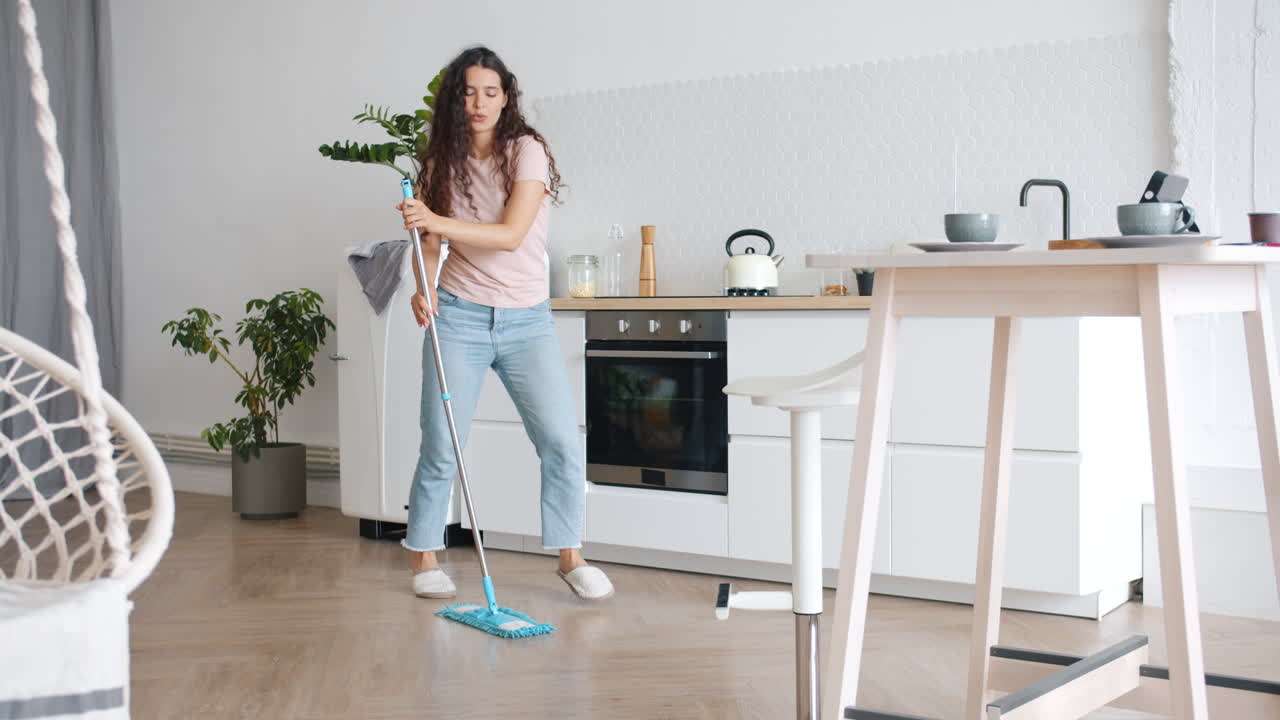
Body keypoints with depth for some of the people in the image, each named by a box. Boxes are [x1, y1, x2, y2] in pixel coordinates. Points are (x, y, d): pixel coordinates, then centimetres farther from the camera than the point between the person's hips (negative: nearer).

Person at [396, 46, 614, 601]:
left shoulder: (526, 151, -5)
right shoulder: (440, 162, 6)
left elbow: (511, 234, -17)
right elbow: (431, 242, 9)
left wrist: (437, 221, -28)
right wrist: (424, 287, -12)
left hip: (527, 320, -1)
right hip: (459, 316, 1)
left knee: (562, 440, -7)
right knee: (441, 447, -3)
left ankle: (570, 557, 8)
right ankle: (423, 556, 14)